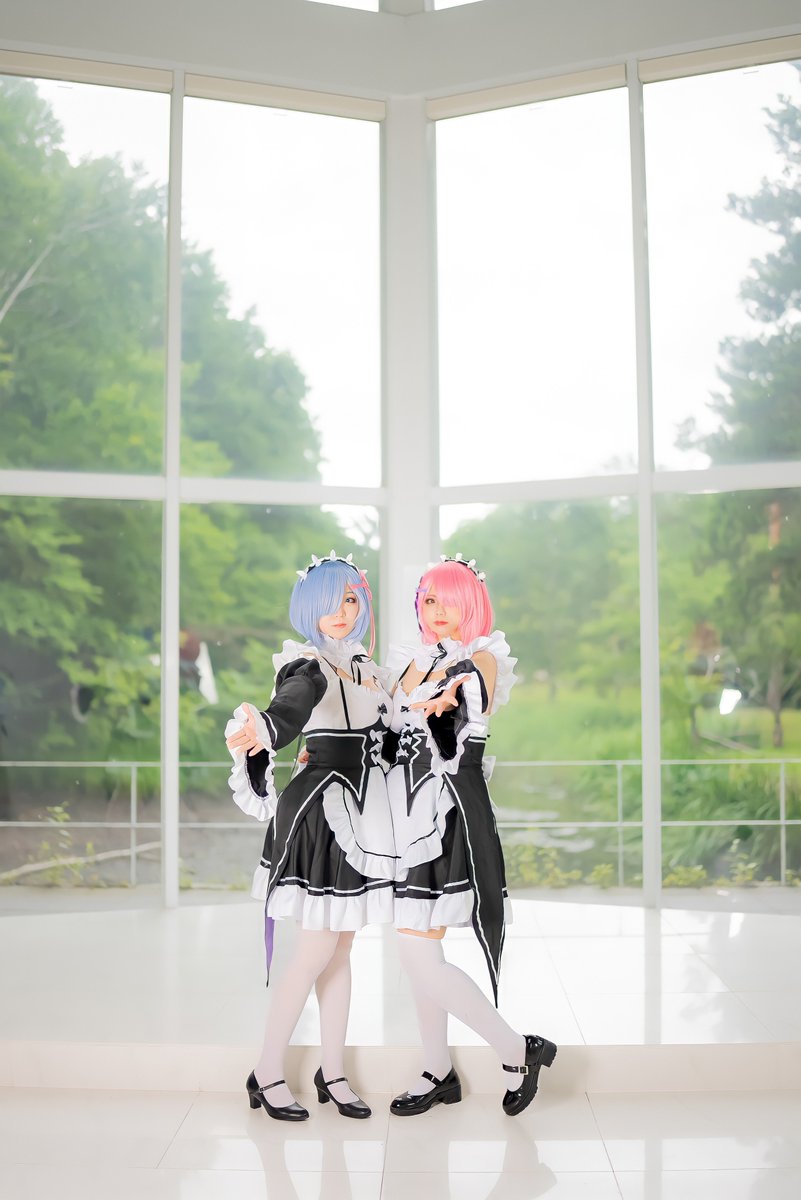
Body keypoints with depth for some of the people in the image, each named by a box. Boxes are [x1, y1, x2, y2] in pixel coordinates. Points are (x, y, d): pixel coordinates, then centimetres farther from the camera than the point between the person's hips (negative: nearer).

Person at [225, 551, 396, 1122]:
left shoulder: (363, 664, 11)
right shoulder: (308, 665, -13)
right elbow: (292, 707, -36)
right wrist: (264, 730, -57)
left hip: (361, 811, 7)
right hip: (319, 806, -7)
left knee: (341, 946, 12)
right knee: (318, 948, -4)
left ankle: (333, 1072, 22)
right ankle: (267, 1074, 10)